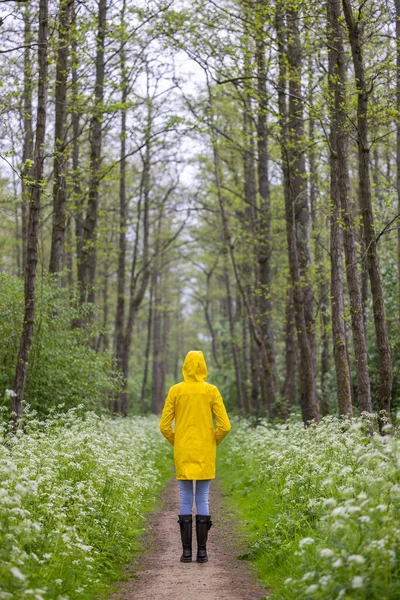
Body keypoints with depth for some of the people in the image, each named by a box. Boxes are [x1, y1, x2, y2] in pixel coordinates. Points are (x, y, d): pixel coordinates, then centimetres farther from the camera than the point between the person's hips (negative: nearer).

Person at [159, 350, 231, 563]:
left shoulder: (175, 390, -2)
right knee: (203, 500, 4)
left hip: (183, 454, 0)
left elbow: (164, 426, -2)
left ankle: (186, 551, 4)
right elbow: (224, 426, -6)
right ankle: (202, 551, 4)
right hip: (205, 454, 0)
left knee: (185, 500, 5)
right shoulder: (212, 391, -3)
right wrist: (213, 442, 11)